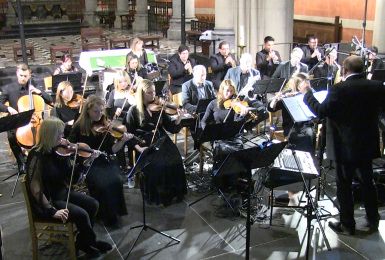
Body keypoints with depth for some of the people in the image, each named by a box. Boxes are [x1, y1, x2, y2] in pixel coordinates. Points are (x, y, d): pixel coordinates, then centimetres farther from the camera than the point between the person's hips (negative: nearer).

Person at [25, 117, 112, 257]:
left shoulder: (56, 150, -1)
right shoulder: (37, 156, -23)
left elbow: (67, 174, 3)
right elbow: (35, 188, -25)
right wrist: (52, 210, -28)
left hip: (62, 192, 8)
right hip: (47, 200, -8)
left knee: (93, 204, 0)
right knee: (81, 214, -20)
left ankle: (83, 240, 16)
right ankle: (88, 242, 8)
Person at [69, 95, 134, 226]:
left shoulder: (106, 126, 6)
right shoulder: (79, 127, 0)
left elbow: (112, 150, 2)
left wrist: (122, 141, -17)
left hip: (105, 162, 2)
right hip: (88, 164, -2)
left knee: (116, 180, -27)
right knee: (102, 183, -29)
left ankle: (114, 212, -5)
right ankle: (105, 215, -8)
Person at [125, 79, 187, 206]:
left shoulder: (159, 107, 8)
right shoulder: (134, 110, 0)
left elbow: (171, 128, 5)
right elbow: (129, 134, 1)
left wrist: (178, 120, -15)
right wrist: (138, 147, -15)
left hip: (162, 141, 3)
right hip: (145, 145, -3)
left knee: (175, 160, -24)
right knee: (157, 165, -29)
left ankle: (175, 191, -3)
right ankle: (157, 195, -7)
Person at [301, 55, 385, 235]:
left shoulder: (339, 89, -20)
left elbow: (321, 111, -17)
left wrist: (307, 94, -6)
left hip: (345, 146, -5)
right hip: (368, 145, 5)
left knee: (344, 185, 8)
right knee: (367, 182, 20)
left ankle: (347, 225, 16)